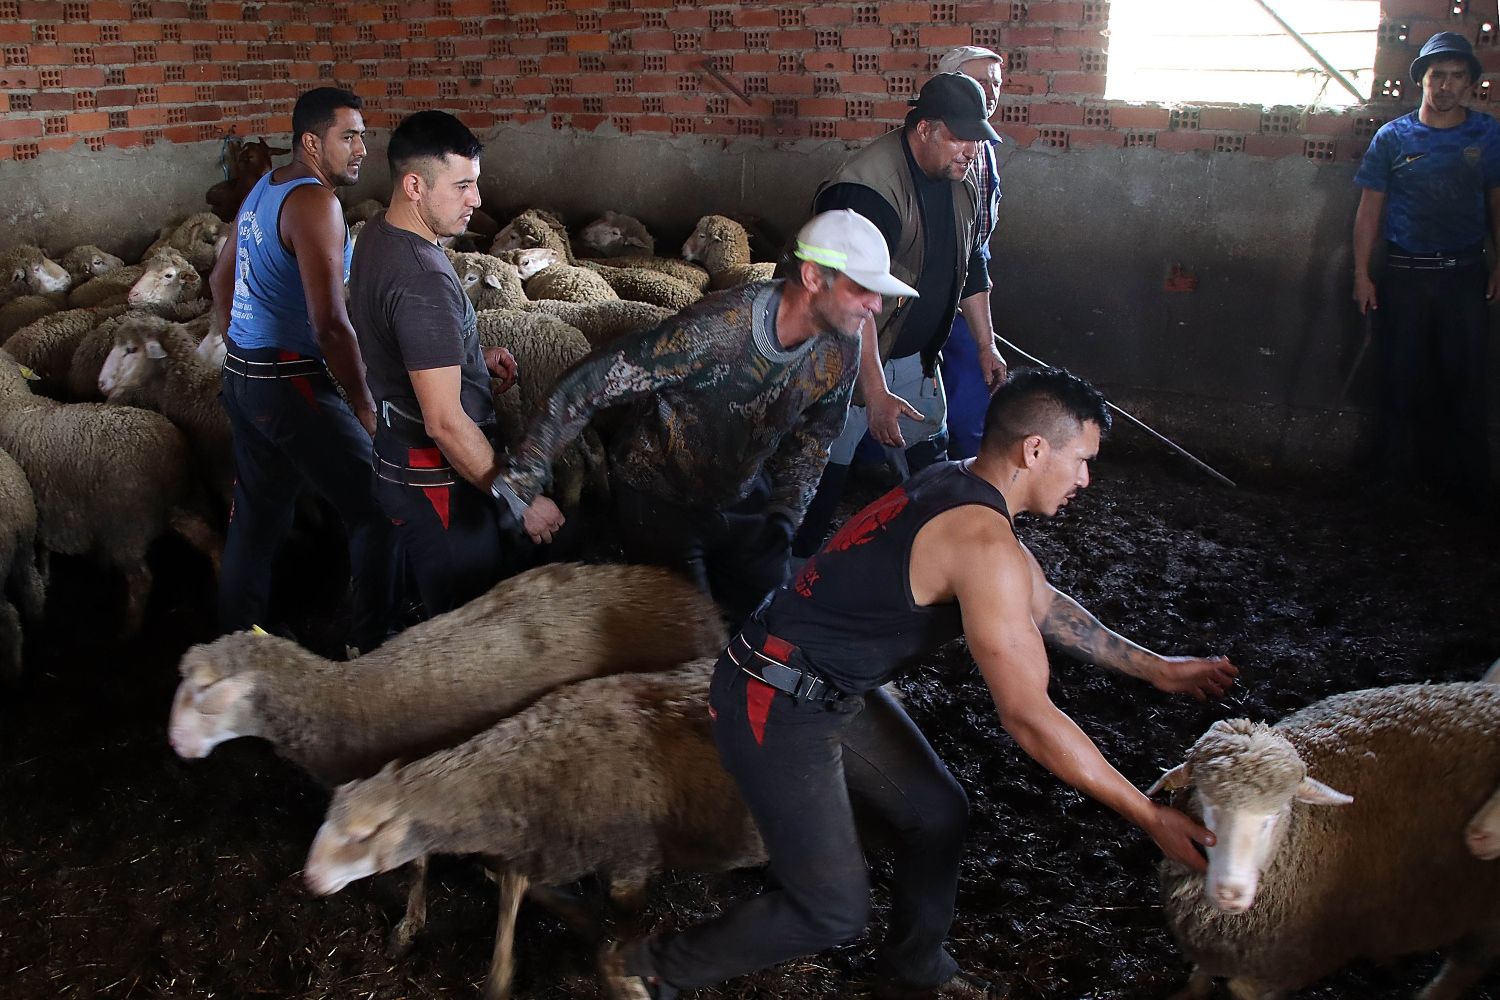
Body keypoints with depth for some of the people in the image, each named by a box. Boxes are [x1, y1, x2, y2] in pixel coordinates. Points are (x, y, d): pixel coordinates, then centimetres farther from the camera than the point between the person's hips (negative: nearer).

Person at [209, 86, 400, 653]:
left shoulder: (263, 191, 13)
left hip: (243, 376, 10)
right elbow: (330, 326, -24)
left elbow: (220, 279, 25)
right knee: (377, 510, -2)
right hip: (295, 387, -10)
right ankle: (373, 649, 3)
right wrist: (366, 409, -16)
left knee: (256, 515, 18)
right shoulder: (315, 203, -17)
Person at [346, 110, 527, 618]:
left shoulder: (378, 236, 4)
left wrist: (475, 356, 9)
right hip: (436, 476, -10)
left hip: (398, 454, 10)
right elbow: (445, 422, -29)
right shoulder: (421, 279, -28)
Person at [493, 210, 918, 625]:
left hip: (744, 497, 6)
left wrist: (783, 516, -8)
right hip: (660, 498, -5)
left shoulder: (841, 352, -14)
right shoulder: (716, 328, -35)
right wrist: (520, 482, -32)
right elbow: (584, 387, -33)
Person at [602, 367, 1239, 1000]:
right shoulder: (983, 542, -25)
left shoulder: (957, 485, 4)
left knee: (936, 811, 16)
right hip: (776, 709, -10)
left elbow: (1043, 602, 19)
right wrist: (1148, 816, -15)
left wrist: (1153, 668, 21)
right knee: (834, 911, -3)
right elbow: (1030, 720, -23)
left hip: (834, 691, 10)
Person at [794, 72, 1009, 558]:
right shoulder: (871, 188, -27)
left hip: (914, 354, 8)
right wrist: (875, 392, -37)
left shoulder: (961, 180, 1)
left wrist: (986, 344, 16)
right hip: (850, 356, -8)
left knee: (929, 460, 17)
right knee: (825, 476, -3)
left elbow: (970, 266, 16)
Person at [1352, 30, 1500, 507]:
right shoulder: (1393, 137, 2)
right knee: (1402, 379, 4)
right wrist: (1361, 274, 0)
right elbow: (1370, 209, 3)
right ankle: (1394, 474, 16)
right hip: (1404, 276, 0)